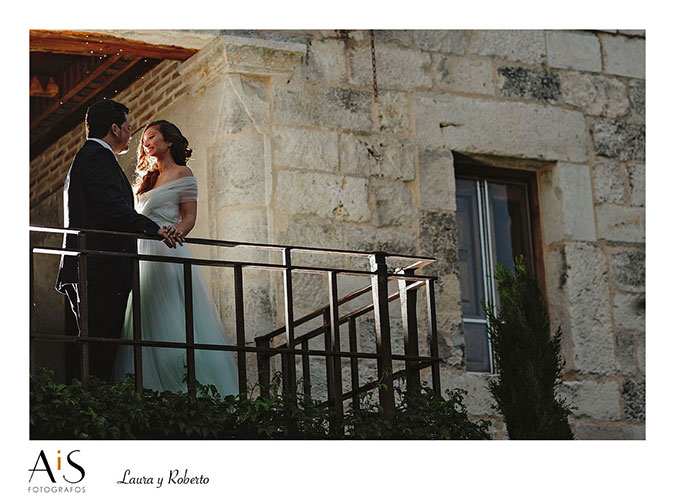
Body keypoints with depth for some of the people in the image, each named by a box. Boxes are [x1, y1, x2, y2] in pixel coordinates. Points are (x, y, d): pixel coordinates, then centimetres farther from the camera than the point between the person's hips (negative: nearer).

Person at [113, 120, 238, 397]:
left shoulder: (182, 173, 3)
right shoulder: (149, 178, 24)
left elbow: (190, 216, -7)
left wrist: (178, 231, -26)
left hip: (168, 252, -7)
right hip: (143, 255, 8)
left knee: (173, 326, -13)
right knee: (146, 325, 0)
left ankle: (191, 392, -14)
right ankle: (151, 393, -3)